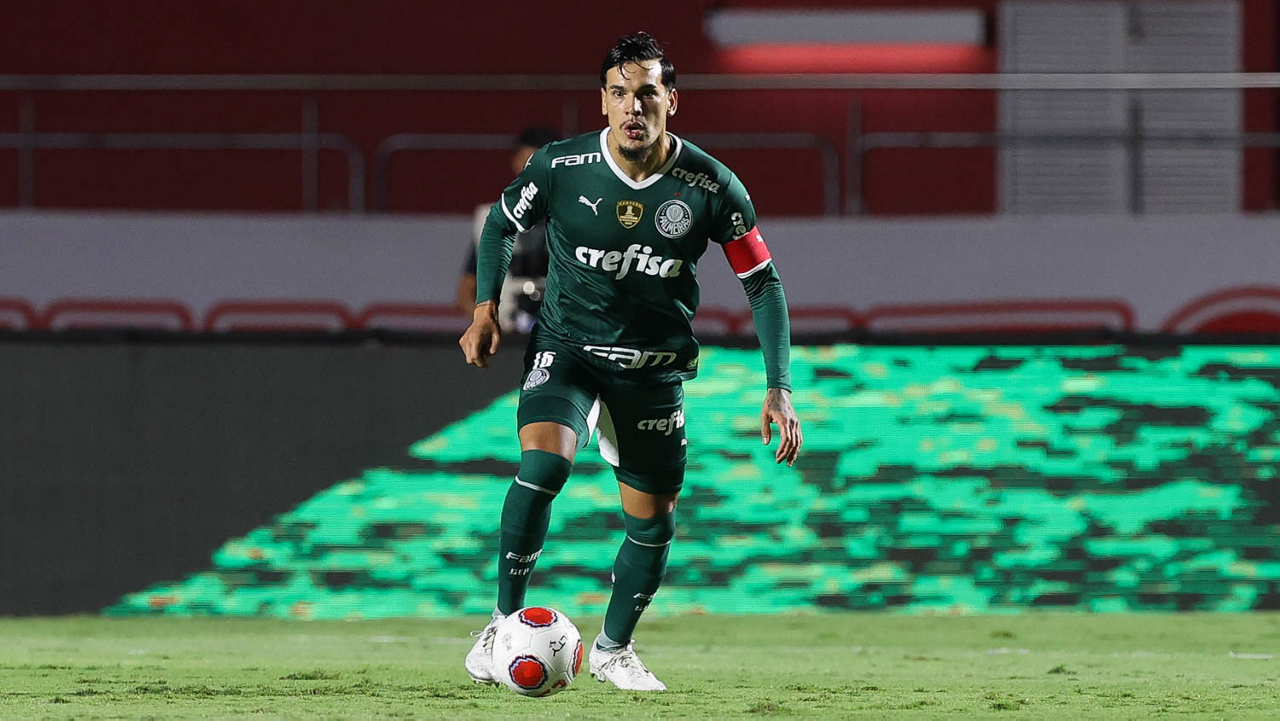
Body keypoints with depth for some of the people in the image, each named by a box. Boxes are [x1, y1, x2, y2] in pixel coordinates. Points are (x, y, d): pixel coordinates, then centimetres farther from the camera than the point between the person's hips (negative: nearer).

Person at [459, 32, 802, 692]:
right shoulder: (560, 167, -13)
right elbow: (502, 222, 8)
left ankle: (613, 649, 34)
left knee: (652, 524, 8)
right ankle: (504, 622, -14)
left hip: (655, 366, 2)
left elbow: (763, 283, -3)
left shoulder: (712, 187, -13)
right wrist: (486, 308, -5)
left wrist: (780, 387, -10)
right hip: (566, 346, -2)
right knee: (544, 462, -29)